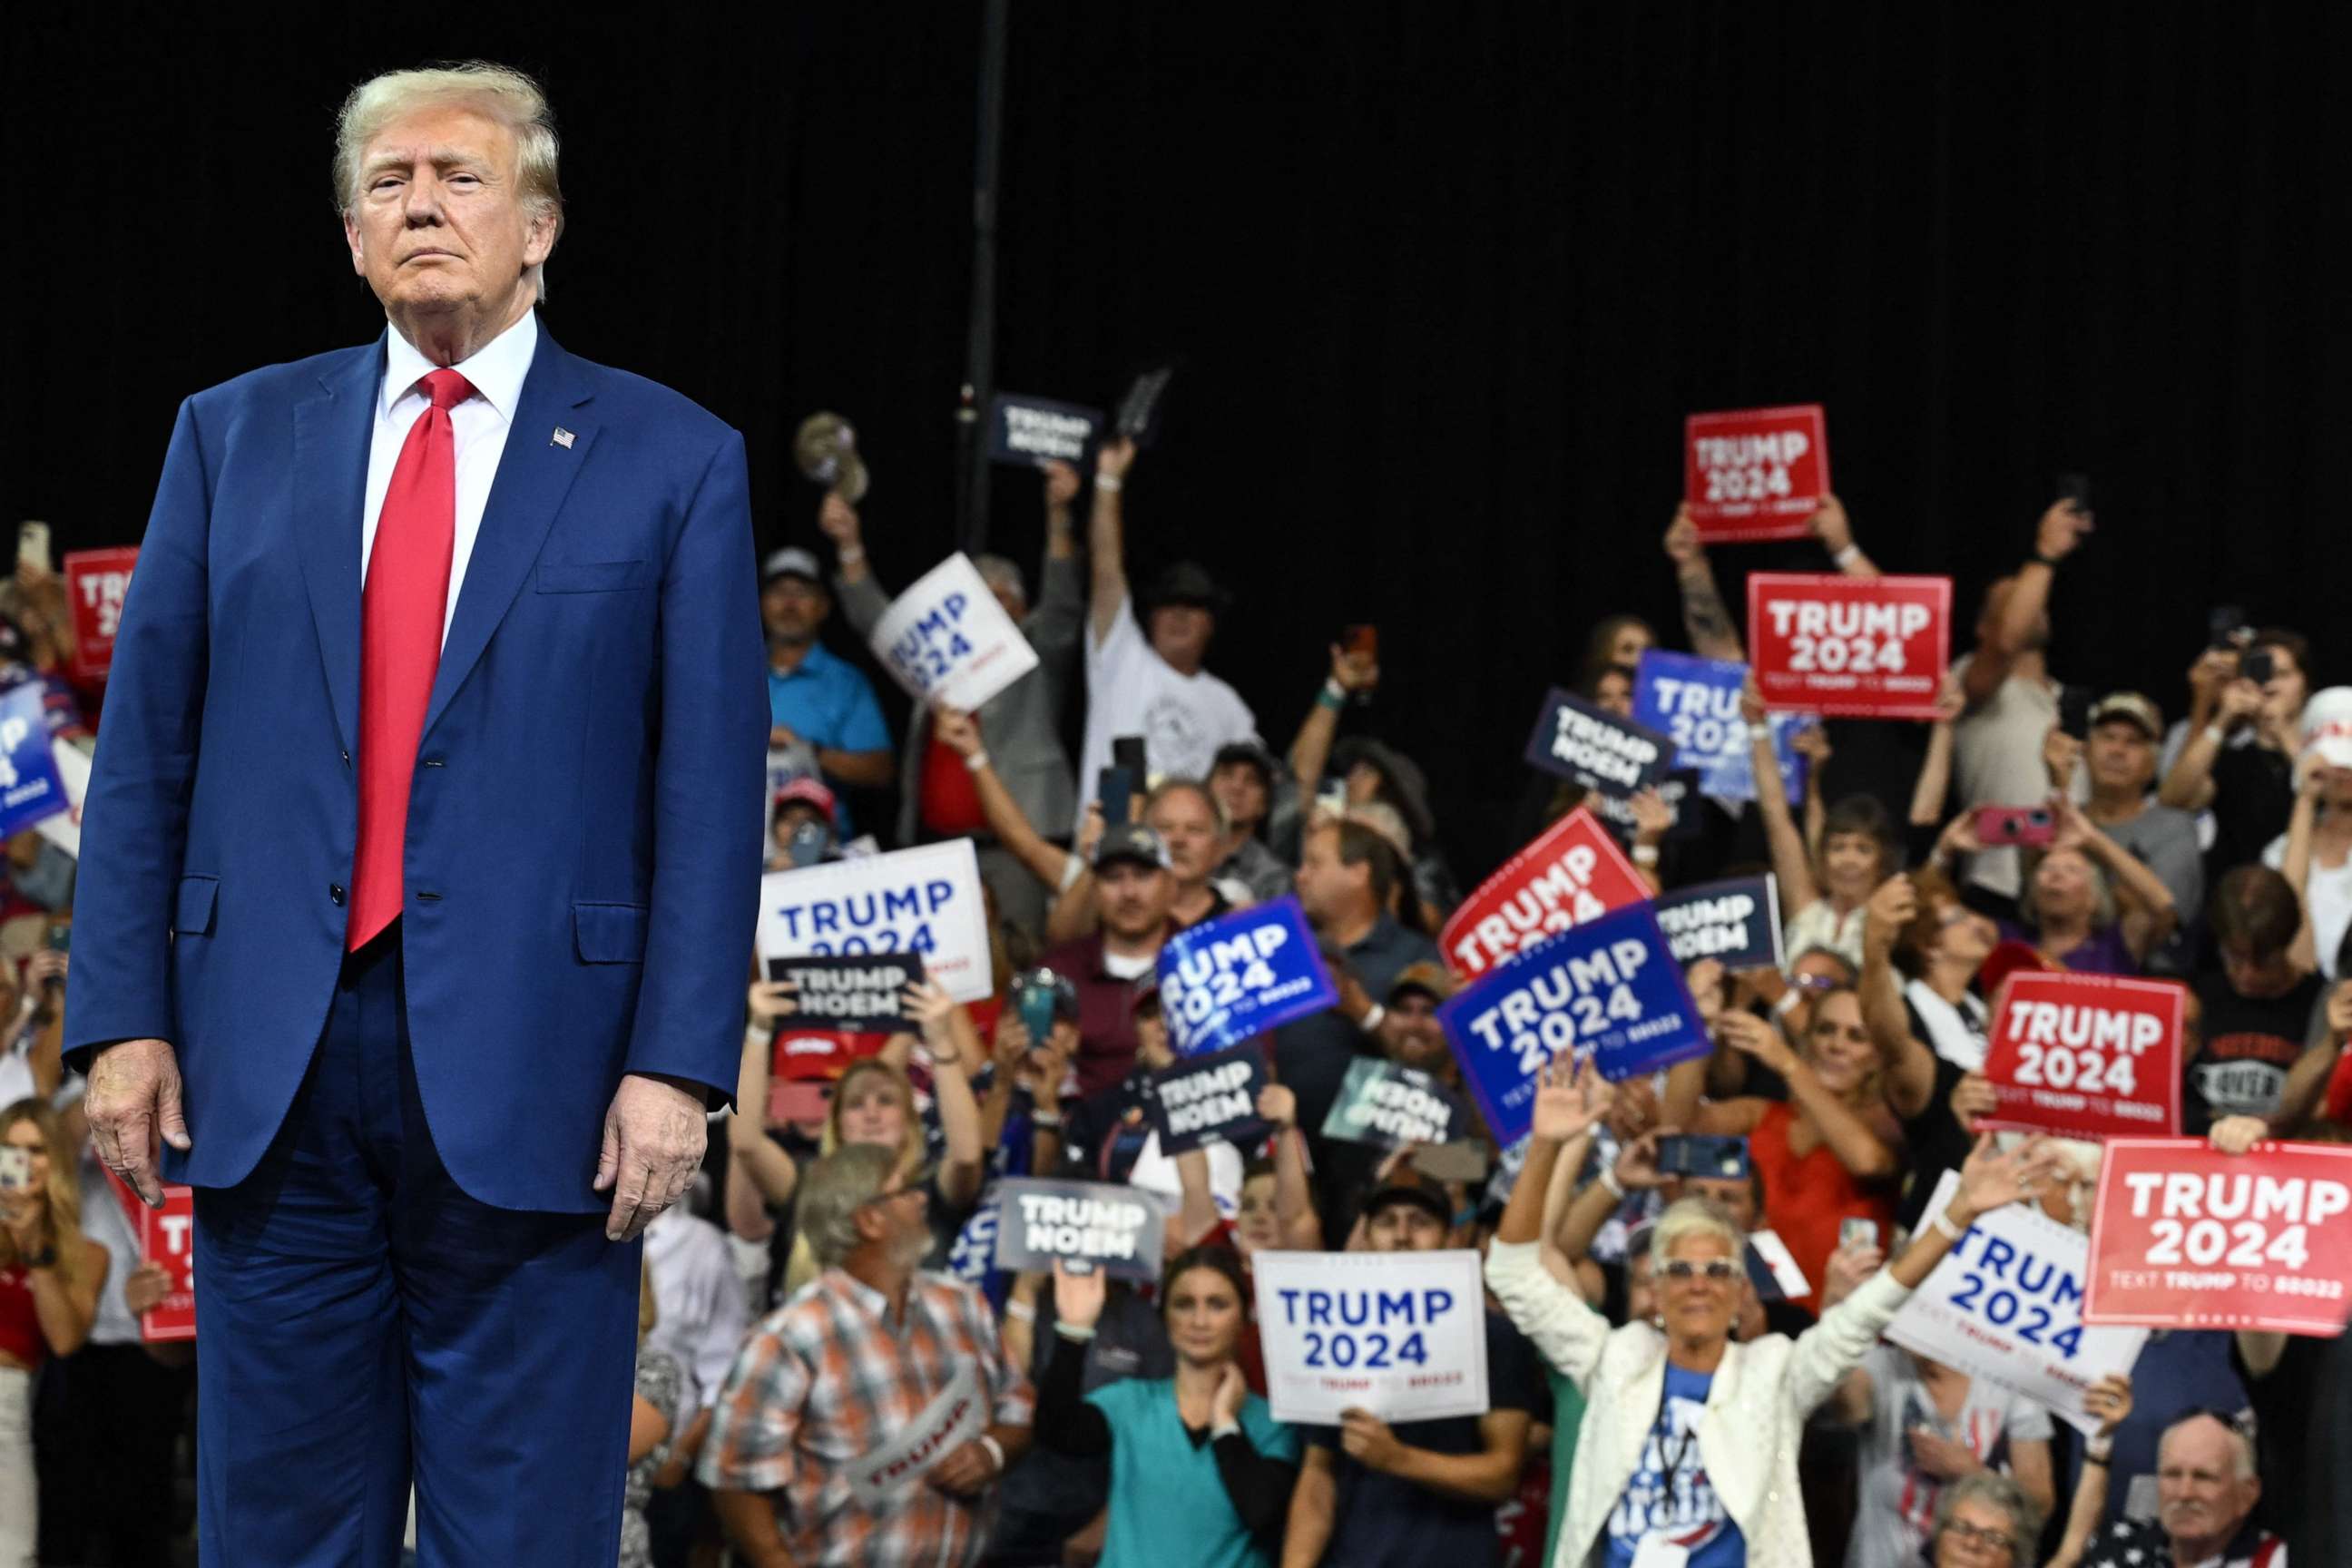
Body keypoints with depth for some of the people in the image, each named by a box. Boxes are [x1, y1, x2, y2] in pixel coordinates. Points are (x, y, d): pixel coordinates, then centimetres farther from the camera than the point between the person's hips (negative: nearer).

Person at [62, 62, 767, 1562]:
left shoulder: (671, 460, 4)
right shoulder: (236, 436, 12)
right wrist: (123, 1019, 1)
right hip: (271, 1063, 2)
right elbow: (145, 749, 9)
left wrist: (677, 1065, -9)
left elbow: (710, 786, -1)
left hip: (529, 1071, -2)